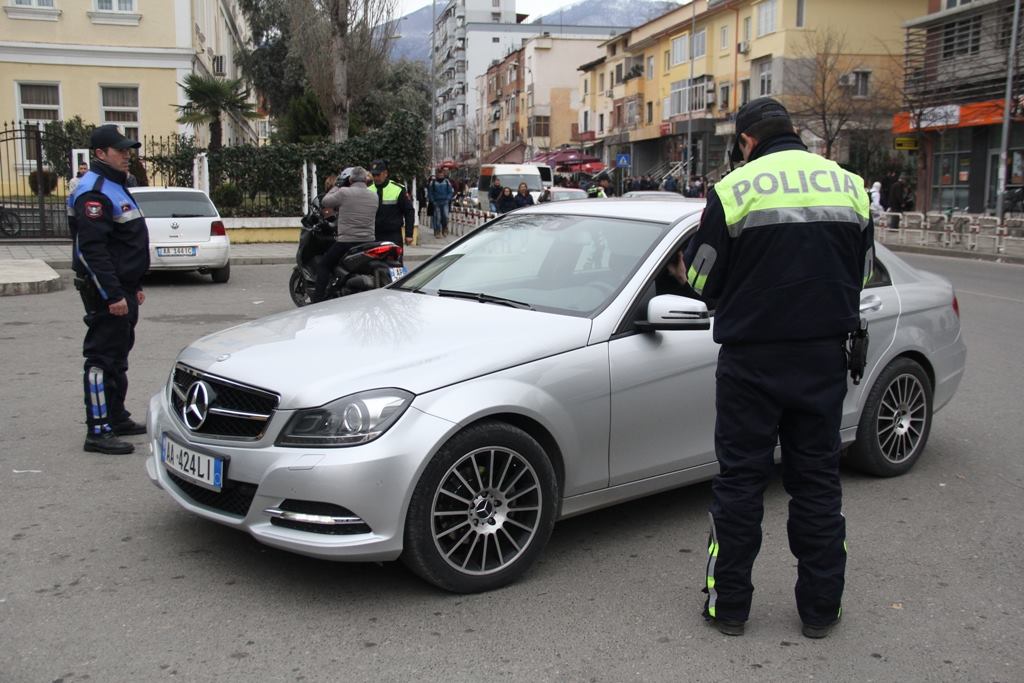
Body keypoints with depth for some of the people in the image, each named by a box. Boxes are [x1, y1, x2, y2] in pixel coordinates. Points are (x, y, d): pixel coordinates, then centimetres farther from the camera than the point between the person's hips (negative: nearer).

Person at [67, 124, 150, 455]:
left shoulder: (116, 187, 18)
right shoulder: (93, 192, -15)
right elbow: (91, 249, -23)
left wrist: (134, 286, 23)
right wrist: (112, 295, -25)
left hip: (122, 288, 11)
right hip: (106, 291, -10)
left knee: (118, 355, 17)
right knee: (102, 358, -7)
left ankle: (117, 417, 29)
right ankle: (99, 431, -3)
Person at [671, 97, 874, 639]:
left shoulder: (734, 189, -8)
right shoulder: (850, 185, 5)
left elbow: (703, 278, -4)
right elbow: (861, 274, 12)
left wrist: (682, 264, 17)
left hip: (752, 358, -3)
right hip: (825, 355, 4)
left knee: (740, 478, 6)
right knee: (817, 478, 13)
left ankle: (728, 605, 16)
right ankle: (821, 607, 22)